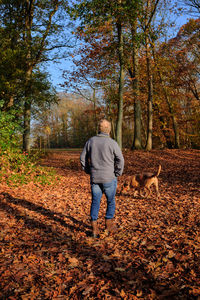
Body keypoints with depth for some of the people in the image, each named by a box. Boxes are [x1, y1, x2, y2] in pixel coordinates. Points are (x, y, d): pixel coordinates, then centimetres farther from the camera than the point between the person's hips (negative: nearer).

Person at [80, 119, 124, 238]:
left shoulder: (90, 141, 1)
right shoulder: (112, 143, -10)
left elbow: (83, 158, 6)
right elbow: (120, 160, -12)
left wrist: (88, 171, 13)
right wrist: (117, 174, 0)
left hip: (94, 178, 3)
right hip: (109, 178, -3)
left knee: (95, 201, 11)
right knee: (111, 201, 16)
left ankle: (94, 228, 8)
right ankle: (109, 225, 25)